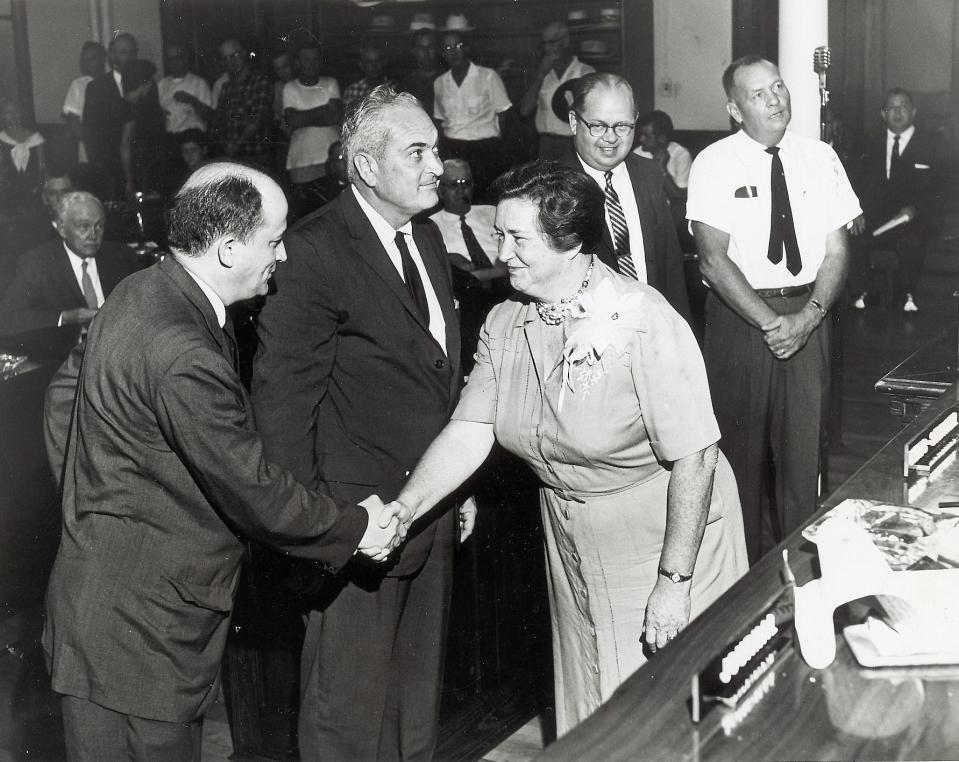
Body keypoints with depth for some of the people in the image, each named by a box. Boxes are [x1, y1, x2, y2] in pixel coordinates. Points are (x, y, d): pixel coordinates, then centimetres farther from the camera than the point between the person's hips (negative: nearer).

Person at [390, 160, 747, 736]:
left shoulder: (644, 322, -23)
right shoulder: (505, 325, -3)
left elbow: (694, 457, -23)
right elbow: (470, 433, -7)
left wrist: (674, 581, -22)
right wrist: (401, 511, -20)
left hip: (667, 541, -6)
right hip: (573, 547, 6)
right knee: (592, 719, 18)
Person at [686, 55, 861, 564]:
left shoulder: (819, 158, 5)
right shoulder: (714, 164, -4)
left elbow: (836, 250, 3)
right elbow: (713, 259, -11)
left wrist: (808, 316, -13)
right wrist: (769, 321, -17)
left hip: (807, 316, 3)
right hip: (738, 316, -2)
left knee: (803, 448, 6)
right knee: (741, 451, 5)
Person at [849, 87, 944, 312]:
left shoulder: (929, 145, 8)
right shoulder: (873, 145, 16)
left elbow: (937, 190, 2)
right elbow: (860, 182, 8)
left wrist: (914, 209, -17)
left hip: (915, 218, -2)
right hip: (876, 216, 2)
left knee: (911, 240, -36)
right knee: (854, 237, -29)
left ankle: (907, 294, -12)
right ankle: (860, 292, -11)